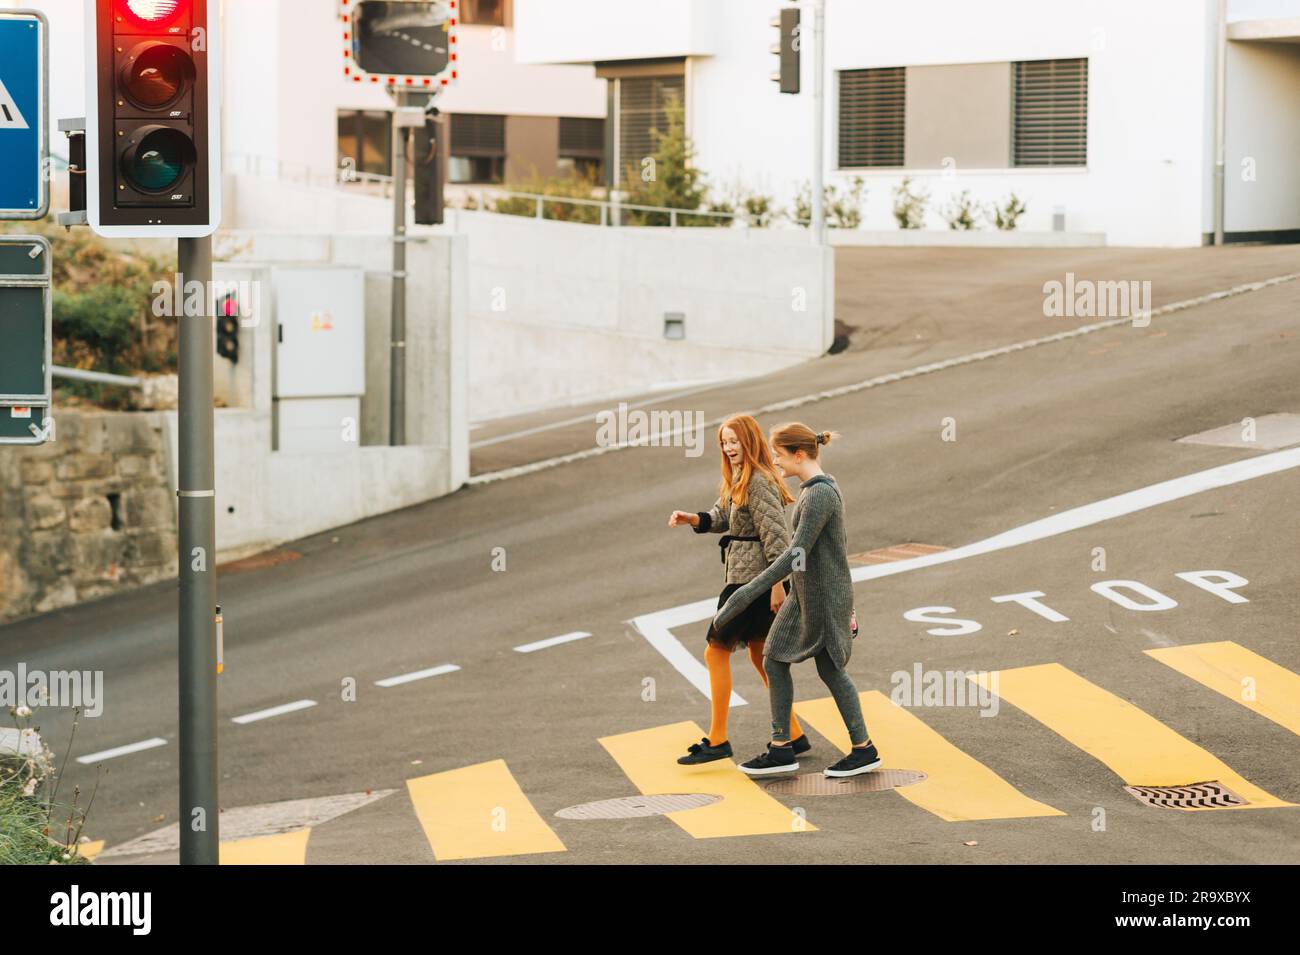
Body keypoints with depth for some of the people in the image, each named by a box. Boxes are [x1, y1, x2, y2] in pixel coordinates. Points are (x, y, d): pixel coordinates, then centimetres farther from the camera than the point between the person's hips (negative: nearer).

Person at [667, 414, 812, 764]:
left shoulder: (758, 482, -17)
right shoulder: (736, 481, 15)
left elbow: (775, 532, -21)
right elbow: (721, 518, 17)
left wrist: (777, 585, -23)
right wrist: (691, 519, -3)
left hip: (753, 578, -11)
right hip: (743, 575, 11)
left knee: (716, 651, -5)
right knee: (760, 656, 15)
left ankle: (717, 740, -1)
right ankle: (794, 735, 19)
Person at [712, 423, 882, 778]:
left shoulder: (819, 495, -22)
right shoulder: (823, 488, 9)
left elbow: (797, 554, -26)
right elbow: (840, 540, 17)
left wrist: (749, 592, -27)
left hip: (824, 598, -10)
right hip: (806, 593, 10)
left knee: (831, 669, 2)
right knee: (774, 662, 9)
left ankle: (864, 749, 14)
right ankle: (780, 749, 13)